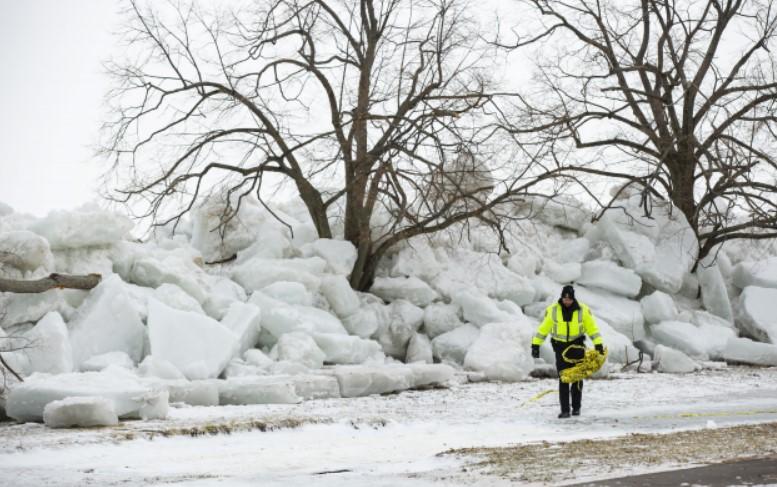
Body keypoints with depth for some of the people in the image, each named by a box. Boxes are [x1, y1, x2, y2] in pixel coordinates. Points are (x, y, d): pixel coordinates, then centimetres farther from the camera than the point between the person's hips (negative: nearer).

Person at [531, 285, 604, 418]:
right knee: (563, 380, -4)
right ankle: (565, 410, -2)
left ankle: (576, 408, 19)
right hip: (560, 346, 0)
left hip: (577, 346, 0)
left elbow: (592, 328, 1)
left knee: (577, 379, 6)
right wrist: (535, 345, -1)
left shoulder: (583, 310, -5)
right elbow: (543, 328, 2)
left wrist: (598, 344, -7)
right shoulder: (552, 310, -5)